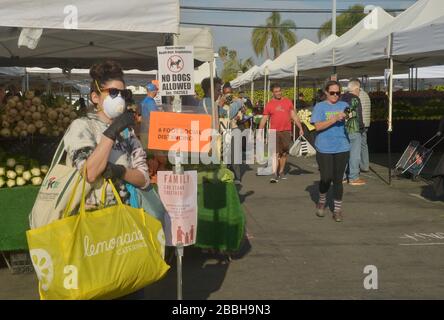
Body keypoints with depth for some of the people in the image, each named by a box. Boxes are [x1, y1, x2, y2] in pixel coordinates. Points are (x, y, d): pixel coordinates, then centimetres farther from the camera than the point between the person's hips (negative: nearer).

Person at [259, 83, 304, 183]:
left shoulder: (288, 102, 7)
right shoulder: (269, 105, 2)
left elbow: (294, 116, 11)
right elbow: (263, 120, 3)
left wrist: (300, 128, 7)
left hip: (286, 131, 2)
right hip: (274, 132, -2)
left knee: (284, 153, 9)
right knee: (276, 154, -6)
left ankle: (281, 172, 22)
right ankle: (275, 175, -5)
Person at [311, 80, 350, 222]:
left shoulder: (344, 105, 9)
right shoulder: (320, 106, 1)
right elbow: (318, 126, -11)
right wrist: (335, 118, -20)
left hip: (342, 148, 2)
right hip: (324, 148, -2)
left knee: (338, 179, 3)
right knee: (326, 178, -2)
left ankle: (337, 209, 13)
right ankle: (322, 201, 27)